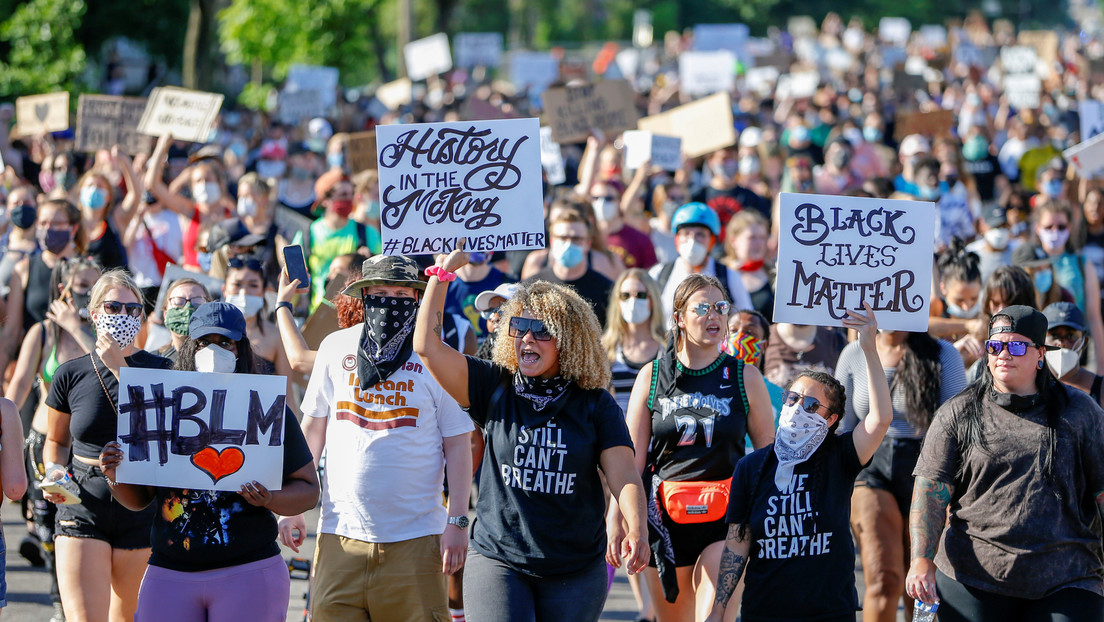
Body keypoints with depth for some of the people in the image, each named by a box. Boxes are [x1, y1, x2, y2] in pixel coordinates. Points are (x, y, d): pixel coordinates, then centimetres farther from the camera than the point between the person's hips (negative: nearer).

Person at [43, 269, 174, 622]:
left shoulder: (160, 371, 2)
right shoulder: (71, 375, 4)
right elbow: (56, 441, 15)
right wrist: (54, 470, -2)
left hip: (143, 514, 0)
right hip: (83, 513, 0)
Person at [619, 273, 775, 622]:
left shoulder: (745, 378, 2)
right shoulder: (652, 377, 4)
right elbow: (631, 460, 5)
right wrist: (614, 524, -1)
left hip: (724, 523, -2)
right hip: (665, 521, 2)